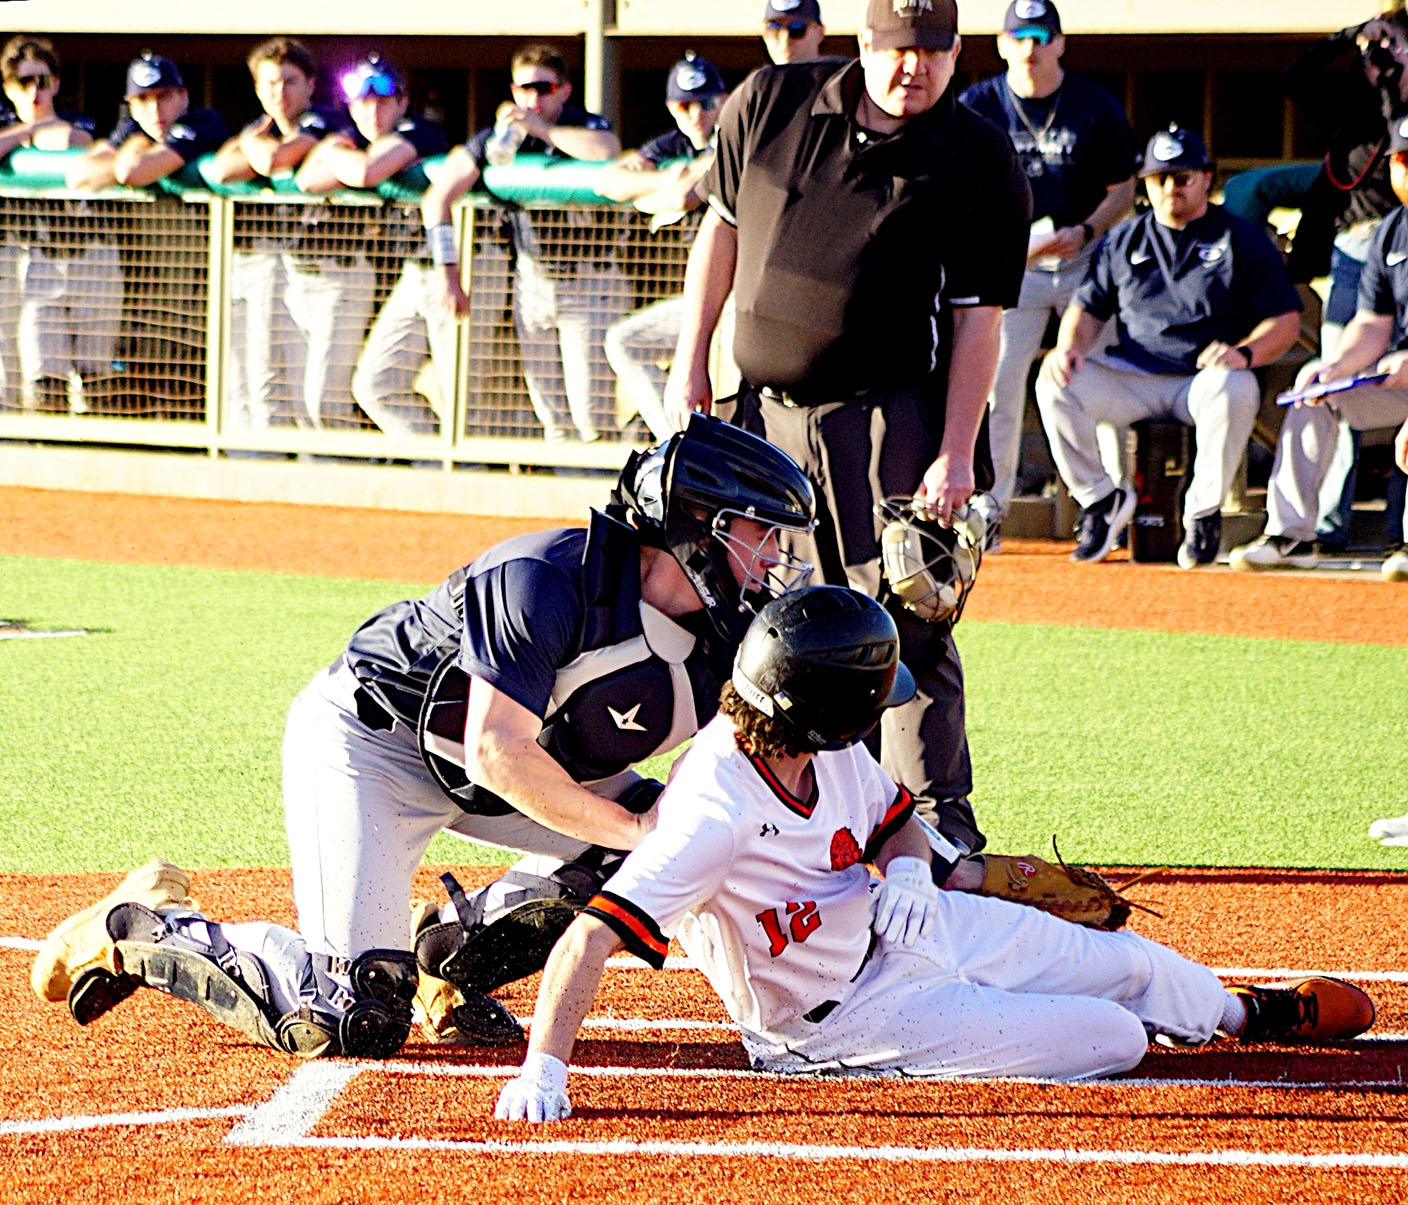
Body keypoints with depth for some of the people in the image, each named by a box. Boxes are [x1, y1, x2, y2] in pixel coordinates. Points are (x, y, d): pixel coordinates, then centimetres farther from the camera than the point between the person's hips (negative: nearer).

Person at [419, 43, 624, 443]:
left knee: (591, 411, -11)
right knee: (549, 412, 7)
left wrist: (542, 128, -28)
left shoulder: (585, 126, -9)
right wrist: (448, 275, -12)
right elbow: (436, 198, -6)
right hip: (531, 280, 4)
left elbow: (606, 151, -36)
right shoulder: (498, 136, -1)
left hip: (588, 284, -4)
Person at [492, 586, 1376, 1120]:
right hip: (842, 1015, -7)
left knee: (1123, 961, 18)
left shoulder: (831, 753, -15)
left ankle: (1236, 1011, 52)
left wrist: (907, 866, -18)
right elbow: (592, 938, -44)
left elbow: (899, 819, 6)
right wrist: (544, 1072, -53)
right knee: (1113, 1039, -7)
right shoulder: (719, 811, -40)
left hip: (892, 922, 7)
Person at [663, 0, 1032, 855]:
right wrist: (691, 361, 10)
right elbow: (723, 228, 13)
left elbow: (978, 317, -8)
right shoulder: (771, 105, 3)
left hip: (892, 413, -4)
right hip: (767, 410, 4)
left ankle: (940, 814, -4)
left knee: (904, 624, -9)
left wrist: (955, 454, -14)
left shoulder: (983, 165, -7)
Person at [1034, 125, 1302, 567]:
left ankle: (1203, 513, -19)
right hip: (1130, 377, 3)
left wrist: (1245, 352, -22)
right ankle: (1100, 499, -6)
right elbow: (1089, 308, 20)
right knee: (1055, 384, -23)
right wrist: (1070, 346, -5)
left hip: (1205, 377, -3)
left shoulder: (1244, 241, 6)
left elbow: (1286, 321, 0)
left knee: (1235, 390, -39)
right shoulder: (1122, 241, 17)